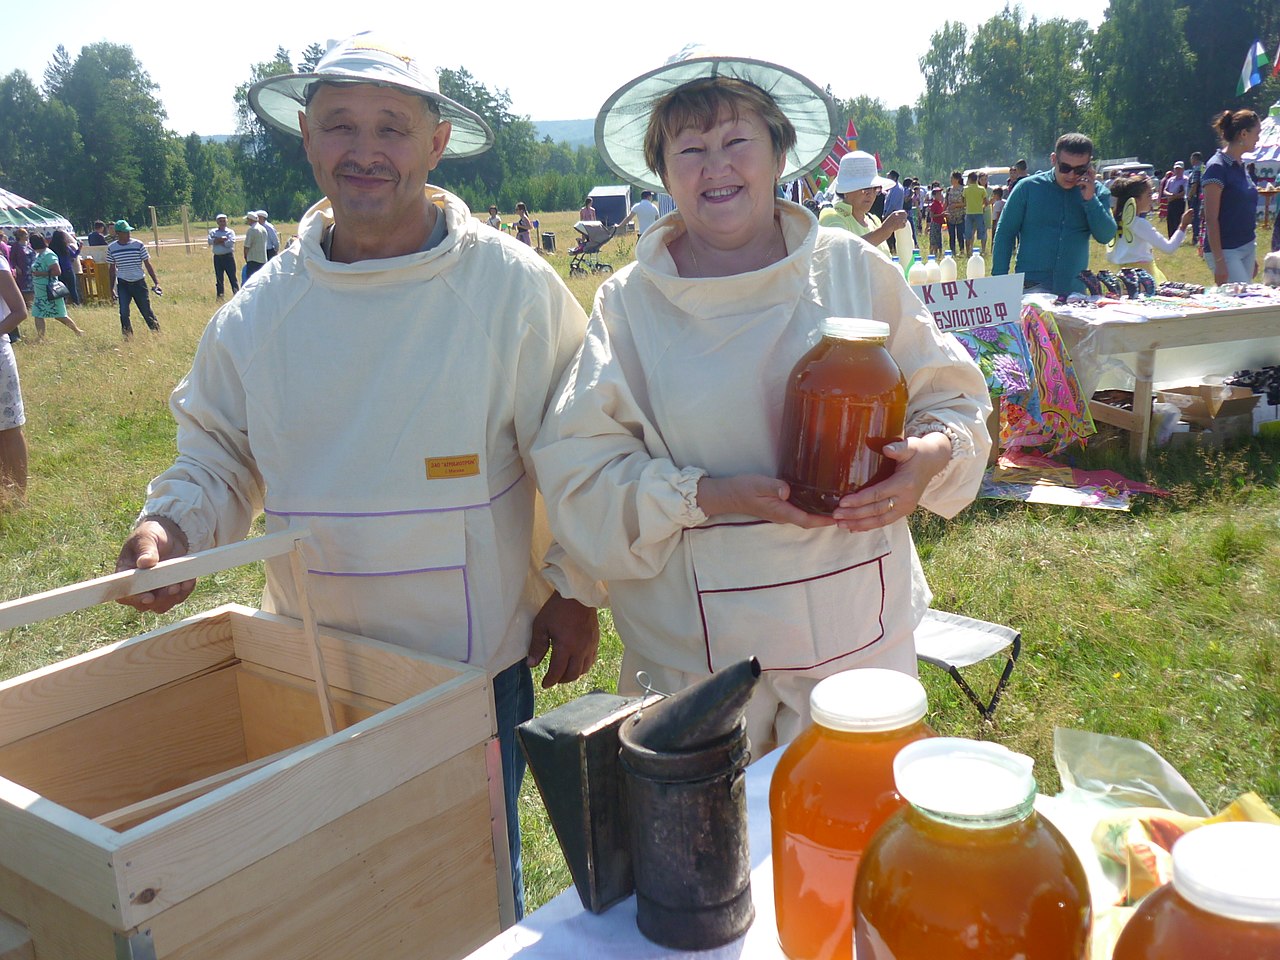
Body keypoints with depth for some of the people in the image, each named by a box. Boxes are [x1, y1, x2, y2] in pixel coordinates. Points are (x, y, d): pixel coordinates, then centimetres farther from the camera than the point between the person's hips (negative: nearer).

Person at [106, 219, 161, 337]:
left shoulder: (138, 245, -5)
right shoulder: (111, 247, 0)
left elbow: (148, 264, 0)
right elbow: (113, 269, 10)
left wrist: (156, 282, -6)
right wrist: (112, 288, 10)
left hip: (139, 283, -1)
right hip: (122, 284, 1)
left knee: (147, 311, 4)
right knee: (124, 312, -10)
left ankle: (157, 333, 22)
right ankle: (128, 338, 1)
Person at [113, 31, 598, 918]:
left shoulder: (511, 285, -11)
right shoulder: (261, 309, 0)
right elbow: (217, 454, 9)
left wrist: (576, 588, -5)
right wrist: (169, 524, -10)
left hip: (476, 666, -3)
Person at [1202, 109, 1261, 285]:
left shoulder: (1241, 166, 14)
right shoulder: (1217, 167, -12)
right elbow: (1211, 219, -16)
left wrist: (1253, 257, 21)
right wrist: (1219, 262, -20)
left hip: (1247, 248, 8)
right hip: (1226, 251, -8)